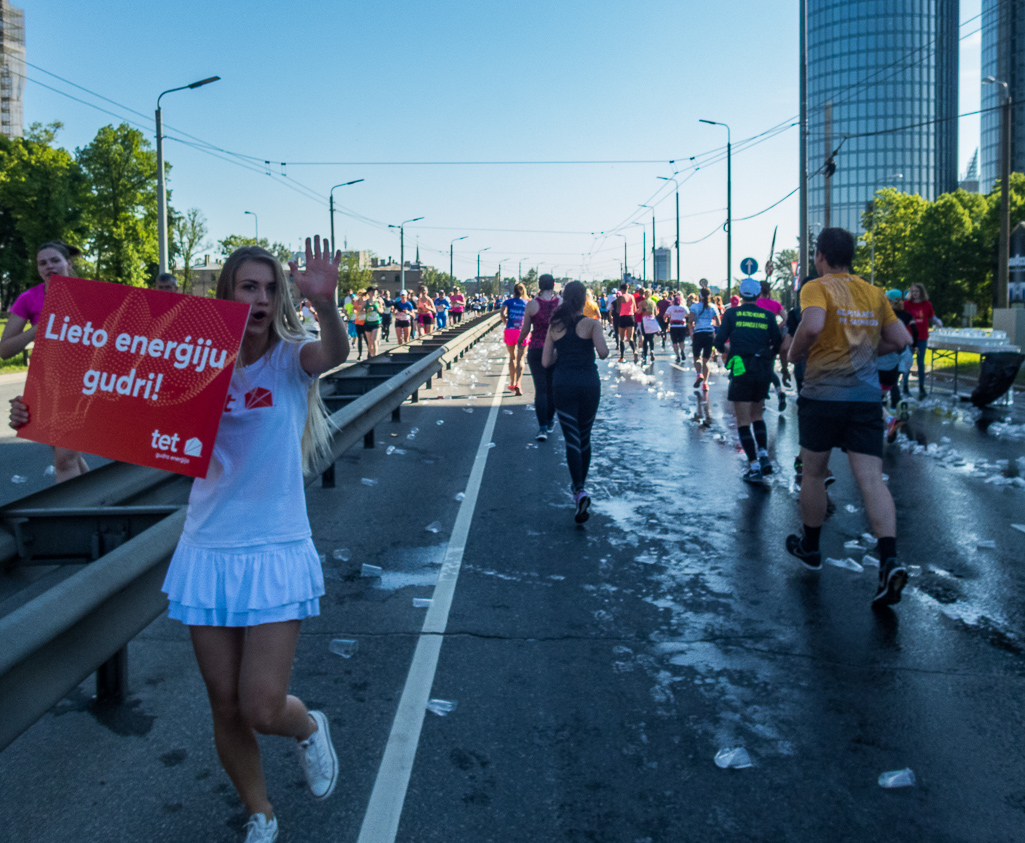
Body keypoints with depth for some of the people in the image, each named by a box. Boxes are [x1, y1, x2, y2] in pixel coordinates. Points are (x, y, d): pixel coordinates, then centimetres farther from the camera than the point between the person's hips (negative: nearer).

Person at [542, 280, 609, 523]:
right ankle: (581, 488, 28)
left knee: (572, 440, -2)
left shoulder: (554, 326, 4)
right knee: (585, 438, 17)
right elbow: (603, 352, -18)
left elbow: (545, 362, 4)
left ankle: (580, 492, -20)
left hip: (563, 384, 1)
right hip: (588, 383, -1)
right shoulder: (592, 324, -4)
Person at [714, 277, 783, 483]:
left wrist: (722, 349, 21)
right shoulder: (768, 316, 5)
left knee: (743, 421, 1)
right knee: (757, 415, 22)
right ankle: (764, 454, 7)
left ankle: (754, 466, -5)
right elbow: (778, 343, 6)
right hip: (764, 371, 3)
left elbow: (719, 340, -1)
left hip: (742, 370, -3)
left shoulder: (732, 313, -1)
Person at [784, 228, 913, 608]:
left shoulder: (816, 288, -5)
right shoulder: (874, 293, 12)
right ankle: (889, 560, -18)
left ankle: (810, 547, 30)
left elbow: (812, 325, -25)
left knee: (813, 473, 15)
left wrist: (794, 353, -8)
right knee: (871, 479, -3)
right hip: (867, 396, 4)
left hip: (823, 394, -4)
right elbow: (900, 339, 15)